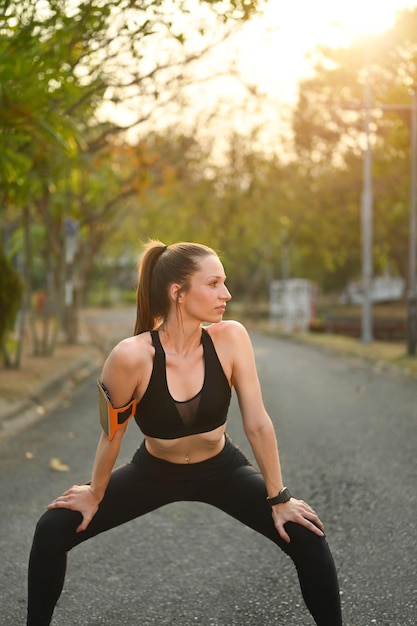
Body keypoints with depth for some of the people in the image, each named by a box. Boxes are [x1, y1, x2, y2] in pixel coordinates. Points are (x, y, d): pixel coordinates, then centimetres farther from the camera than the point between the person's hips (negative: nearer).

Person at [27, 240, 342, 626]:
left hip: (223, 469, 1)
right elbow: (113, 433, -14)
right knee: (52, 531, -8)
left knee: (307, 537, -14)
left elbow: (258, 423, -18)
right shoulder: (131, 356, -30)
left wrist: (278, 497, -12)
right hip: (154, 472, -1)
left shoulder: (231, 337, -24)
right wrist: (95, 495, -1)